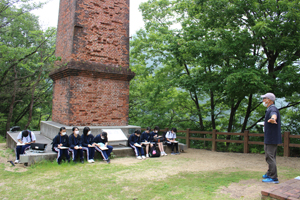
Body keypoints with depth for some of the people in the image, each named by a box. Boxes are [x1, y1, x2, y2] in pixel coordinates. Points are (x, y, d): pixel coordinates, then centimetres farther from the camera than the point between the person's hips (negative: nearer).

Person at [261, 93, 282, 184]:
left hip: (271, 138, -11)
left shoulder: (272, 109, -17)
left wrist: (272, 119, -67)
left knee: (270, 157, -7)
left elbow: (274, 115, -43)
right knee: (270, 157, 19)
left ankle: (274, 178, -1)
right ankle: (269, 174, 32)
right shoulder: (269, 109, 16)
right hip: (270, 138, 11)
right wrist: (267, 123, 60)